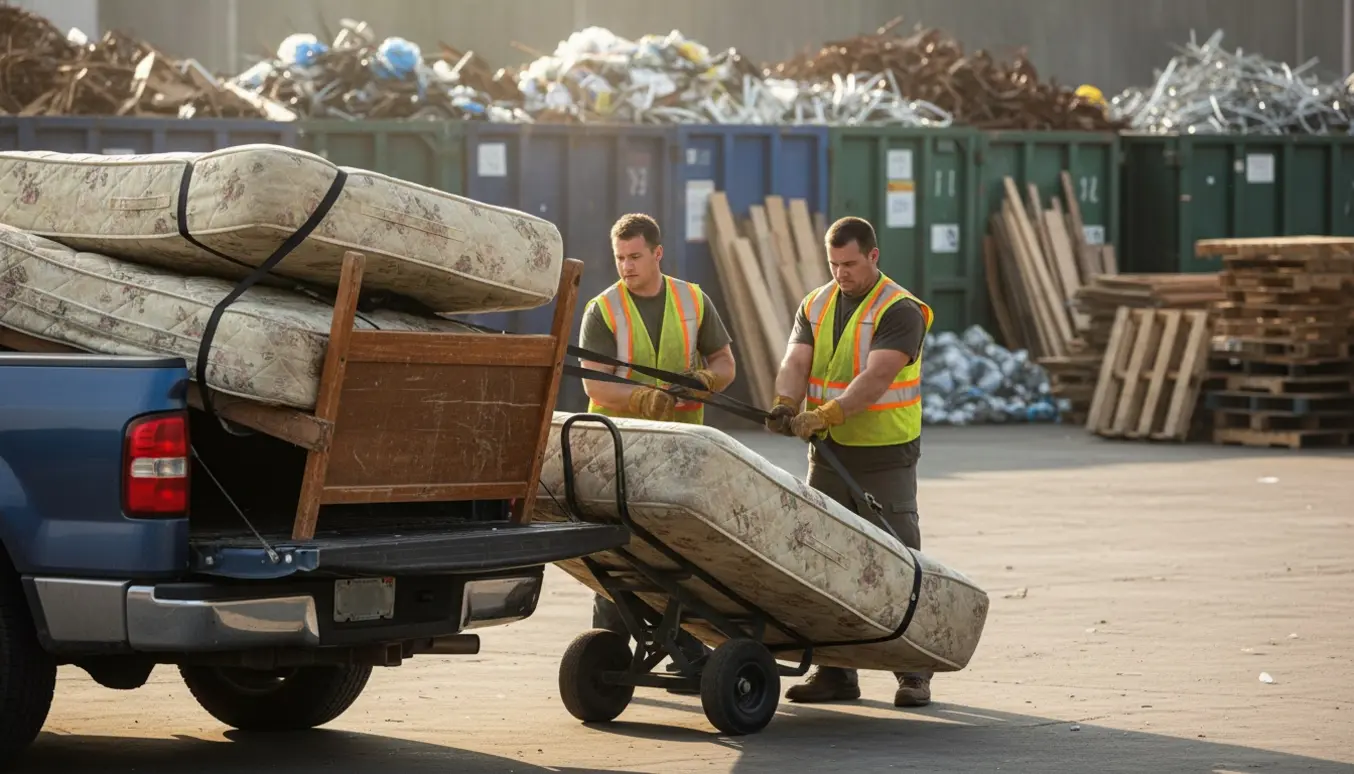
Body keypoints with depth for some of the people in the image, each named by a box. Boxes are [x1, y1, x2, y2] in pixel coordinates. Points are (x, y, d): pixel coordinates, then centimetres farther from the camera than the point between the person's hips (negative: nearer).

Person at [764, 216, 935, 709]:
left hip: (885, 457, -6)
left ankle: (913, 673, 0)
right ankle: (834, 672, 11)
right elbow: (796, 363, -4)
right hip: (829, 452, 6)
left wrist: (826, 414, -35)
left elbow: (876, 377, -23)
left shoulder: (899, 311, -10)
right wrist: (786, 406, -25)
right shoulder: (815, 307, 10)